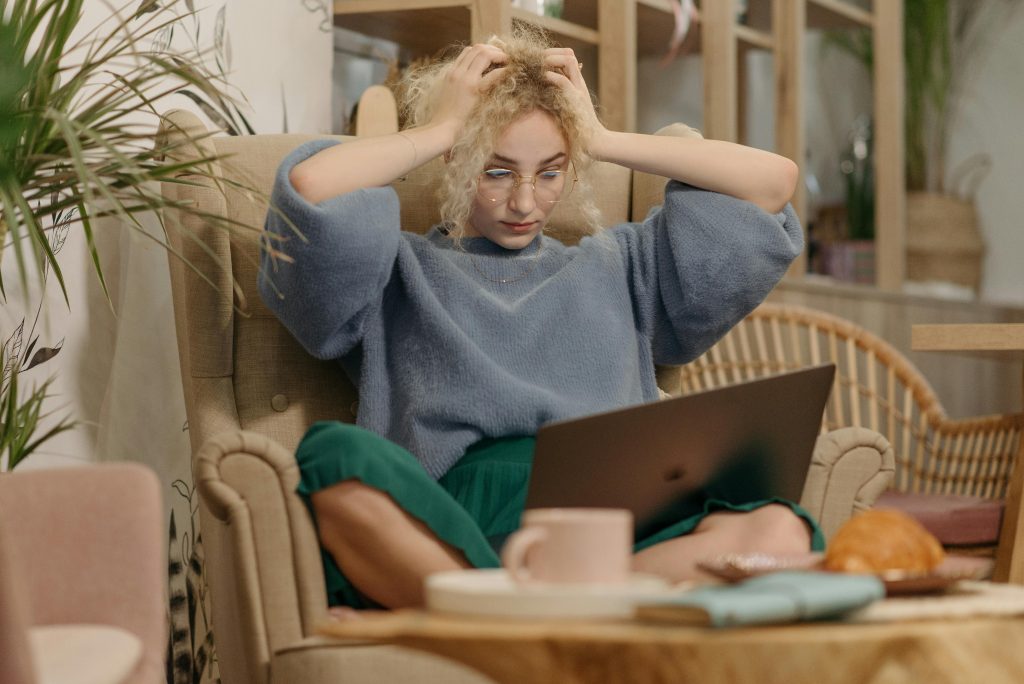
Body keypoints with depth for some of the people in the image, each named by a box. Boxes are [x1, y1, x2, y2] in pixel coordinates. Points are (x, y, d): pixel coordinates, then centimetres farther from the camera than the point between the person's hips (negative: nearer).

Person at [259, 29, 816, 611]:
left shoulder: (615, 267, 30)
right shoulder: (399, 273, 20)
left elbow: (774, 180, 23)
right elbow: (309, 187, -2)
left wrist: (602, 140, 22)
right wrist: (440, 131, 13)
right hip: (449, 534, -2)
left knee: (777, 528, -30)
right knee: (337, 456, -36)